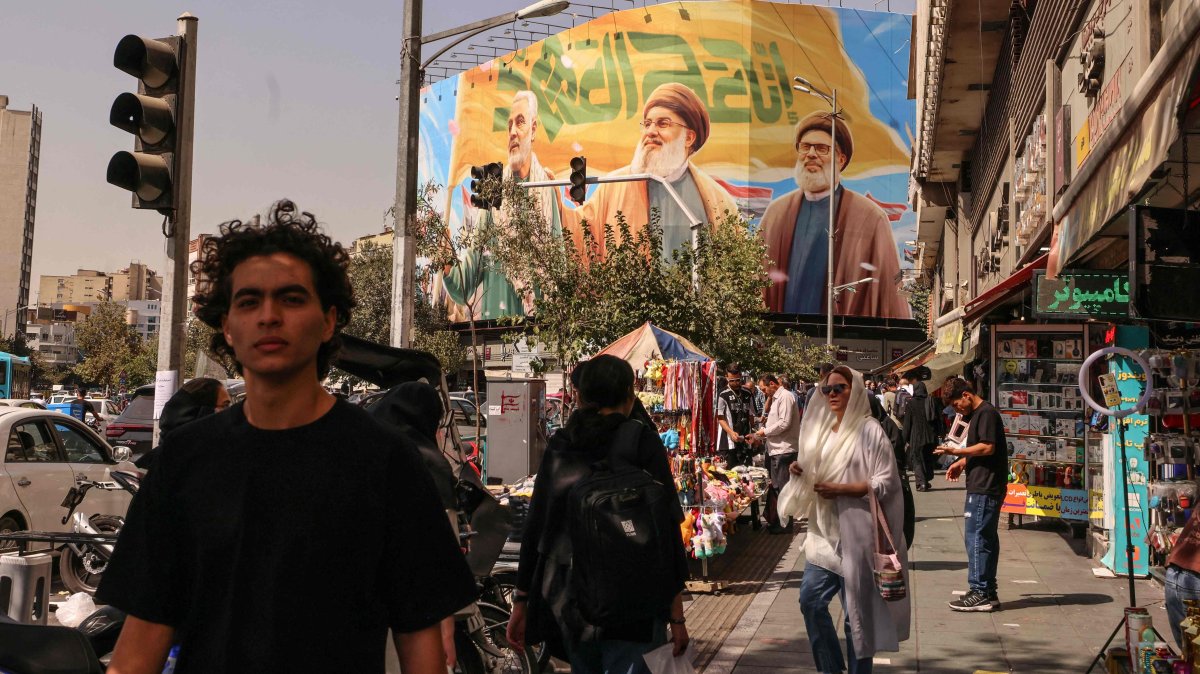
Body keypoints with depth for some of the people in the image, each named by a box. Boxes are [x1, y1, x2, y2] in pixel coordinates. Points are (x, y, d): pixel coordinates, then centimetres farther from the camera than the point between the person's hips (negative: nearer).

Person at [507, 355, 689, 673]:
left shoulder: (559, 446, 5)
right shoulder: (642, 442, -6)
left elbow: (534, 527, 6)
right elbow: (666, 526, -9)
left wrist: (522, 600, 13)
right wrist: (676, 614, -5)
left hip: (567, 597, 5)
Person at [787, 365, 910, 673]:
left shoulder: (869, 430, -10)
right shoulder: (824, 429, 11)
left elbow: (886, 483, -15)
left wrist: (840, 490, -22)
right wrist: (803, 471, 1)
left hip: (856, 534, -7)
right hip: (824, 532, 7)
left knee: (857, 611, 2)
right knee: (811, 599, 7)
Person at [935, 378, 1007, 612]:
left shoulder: (986, 413, -12)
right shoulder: (977, 415, 19)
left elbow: (987, 447, -21)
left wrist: (956, 451, -16)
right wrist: (961, 463, 12)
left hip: (985, 489, -11)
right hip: (983, 487, 11)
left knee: (976, 536, -8)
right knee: (986, 538, 12)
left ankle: (980, 593, -5)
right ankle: (987, 593, 17)